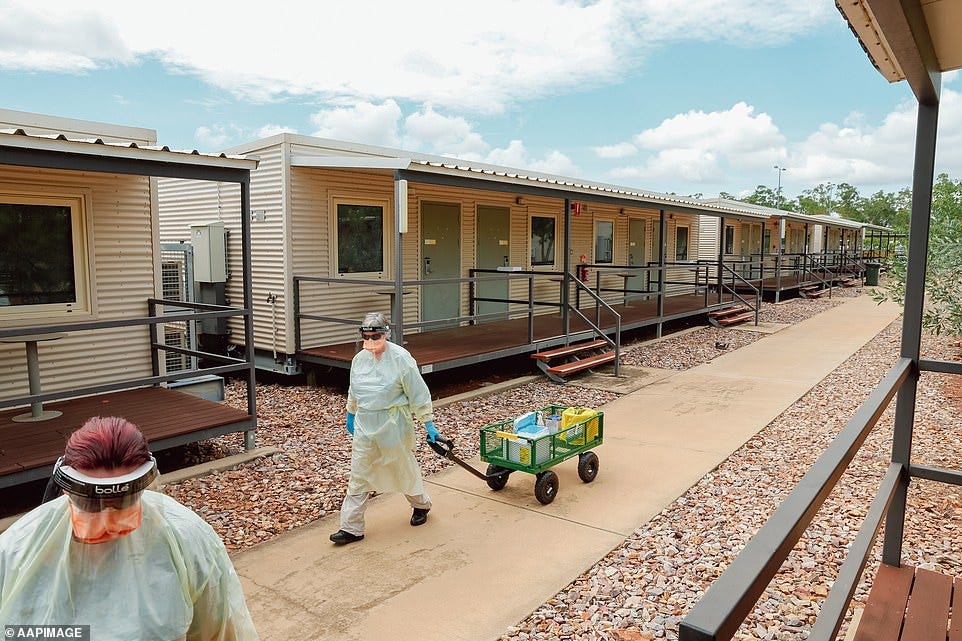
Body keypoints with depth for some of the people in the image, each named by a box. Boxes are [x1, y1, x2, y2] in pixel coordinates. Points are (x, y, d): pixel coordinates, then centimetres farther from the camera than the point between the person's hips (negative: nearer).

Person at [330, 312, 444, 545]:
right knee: (359, 475, 5)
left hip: (393, 425, -4)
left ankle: (421, 504, 40)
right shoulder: (360, 358, 1)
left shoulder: (401, 358, -16)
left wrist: (429, 424, -11)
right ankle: (351, 527, 13)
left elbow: (418, 394, -12)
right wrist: (351, 414, 27)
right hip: (364, 424, 5)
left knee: (404, 468, 13)